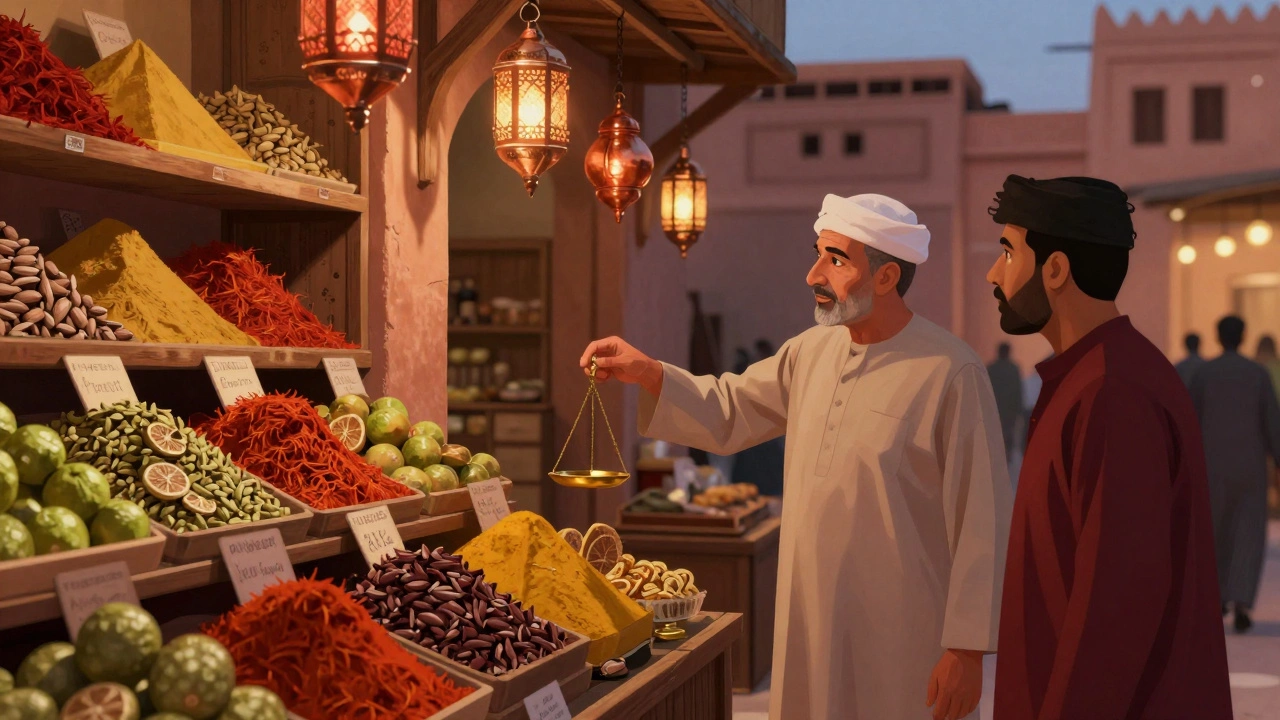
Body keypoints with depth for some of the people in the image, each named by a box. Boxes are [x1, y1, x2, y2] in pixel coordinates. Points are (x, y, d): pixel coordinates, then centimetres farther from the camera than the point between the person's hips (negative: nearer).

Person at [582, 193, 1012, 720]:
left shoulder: (951, 374, -14)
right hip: (810, 627, 6)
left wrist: (967, 650, -15)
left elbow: (981, 523, -14)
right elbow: (728, 411, 18)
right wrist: (646, 374, 1)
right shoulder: (810, 352, 6)